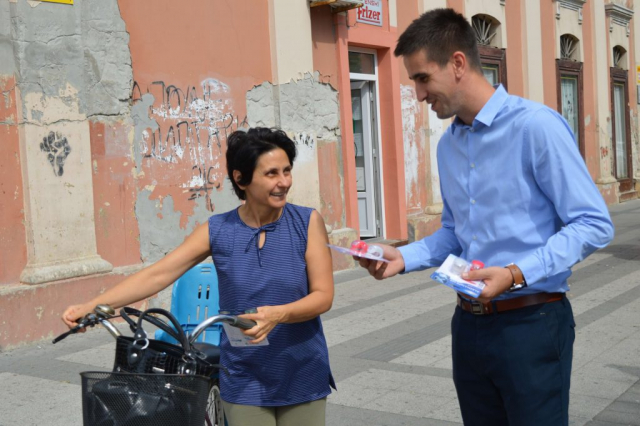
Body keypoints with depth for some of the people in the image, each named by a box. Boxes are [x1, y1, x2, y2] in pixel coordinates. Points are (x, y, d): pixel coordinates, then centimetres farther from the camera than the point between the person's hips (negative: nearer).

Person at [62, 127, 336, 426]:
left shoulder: (308, 222, -8)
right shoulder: (218, 230, -5)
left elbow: (323, 296, -11)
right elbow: (157, 274, -8)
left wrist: (278, 314, -29)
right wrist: (92, 305, -17)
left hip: (302, 380, 0)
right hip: (245, 383, 0)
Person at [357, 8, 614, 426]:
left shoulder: (536, 126, -14)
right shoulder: (447, 145, 10)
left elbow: (594, 224, -15)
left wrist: (516, 273, -24)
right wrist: (404, 257, 1)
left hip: (531, 323, -6)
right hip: (470, 324, 7)